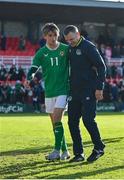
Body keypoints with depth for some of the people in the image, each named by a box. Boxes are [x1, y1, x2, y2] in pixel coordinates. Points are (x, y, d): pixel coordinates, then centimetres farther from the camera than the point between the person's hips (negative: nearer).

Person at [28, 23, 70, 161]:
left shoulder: (66, 49, -1)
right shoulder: (41, 53, 3)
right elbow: (33, 68, -8)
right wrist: (29, 78, -28)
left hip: (63, 89, -3)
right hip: (49, 91, 3)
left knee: (57, 119, -16)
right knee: (55, 122, 7)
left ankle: (57, 150, -11)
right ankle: (64, 150, 18)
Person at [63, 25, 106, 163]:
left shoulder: (88, 47, -10)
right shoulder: (70, 48, 11)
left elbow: (101, 67, -11)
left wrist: (99, 88, -15)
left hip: (89, 91, -7)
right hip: (74, 92, 7)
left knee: (88, 120, -12)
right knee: (72, 122, 4)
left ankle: (99, 148, 7)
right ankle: (78, 153, 11)